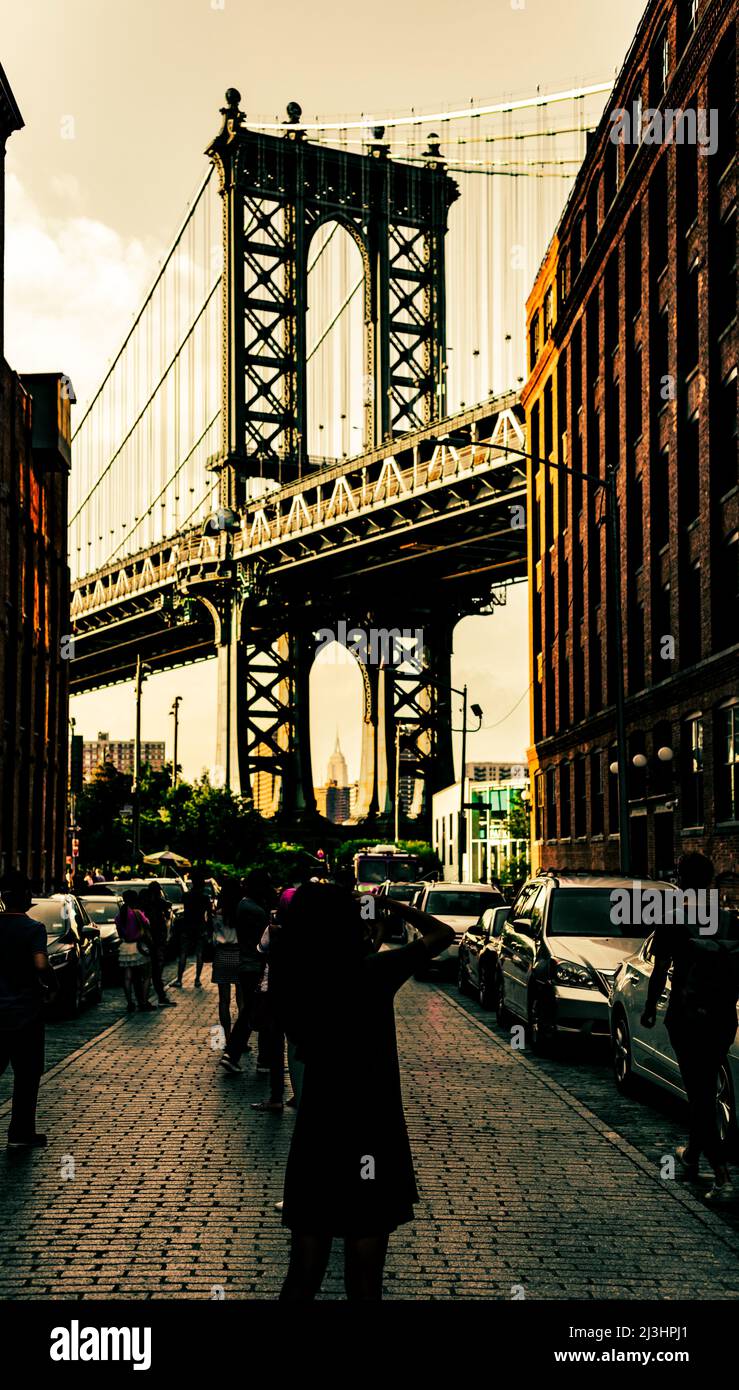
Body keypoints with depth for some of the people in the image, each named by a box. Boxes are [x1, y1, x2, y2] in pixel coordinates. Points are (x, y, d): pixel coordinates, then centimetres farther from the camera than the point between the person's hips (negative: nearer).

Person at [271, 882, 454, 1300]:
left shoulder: (293, 982, -4)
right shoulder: (375, 974, -16)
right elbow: (443, 934, -3)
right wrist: (392, 906, 9)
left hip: (313, 1144, 4)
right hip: (370, 1146, -4)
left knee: (302, 1278, 16)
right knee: (364, 1282, 9)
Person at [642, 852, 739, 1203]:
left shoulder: (673, 923, -10)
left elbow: (660, 971, -6)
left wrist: (650, 1009, 7)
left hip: (686, 1017, -4)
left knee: (700, 1094, -3)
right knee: (704, 1088, 21)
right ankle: (692, 1154, 36)